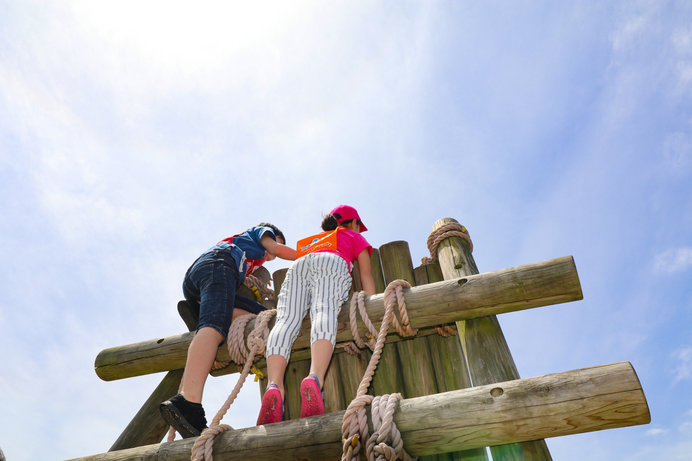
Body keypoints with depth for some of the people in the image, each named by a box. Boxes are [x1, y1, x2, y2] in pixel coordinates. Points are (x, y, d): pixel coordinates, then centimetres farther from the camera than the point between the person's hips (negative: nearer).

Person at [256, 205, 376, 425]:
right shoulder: (355, 236, 32)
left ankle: (274, 386, -46)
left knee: (287, 320, -19)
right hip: (331, 263, -4)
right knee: (324, 311, -28)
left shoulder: (312, 240, 45)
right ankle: (315, 378, -57)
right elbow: (366, 273, 19)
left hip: (297, 267, 4)